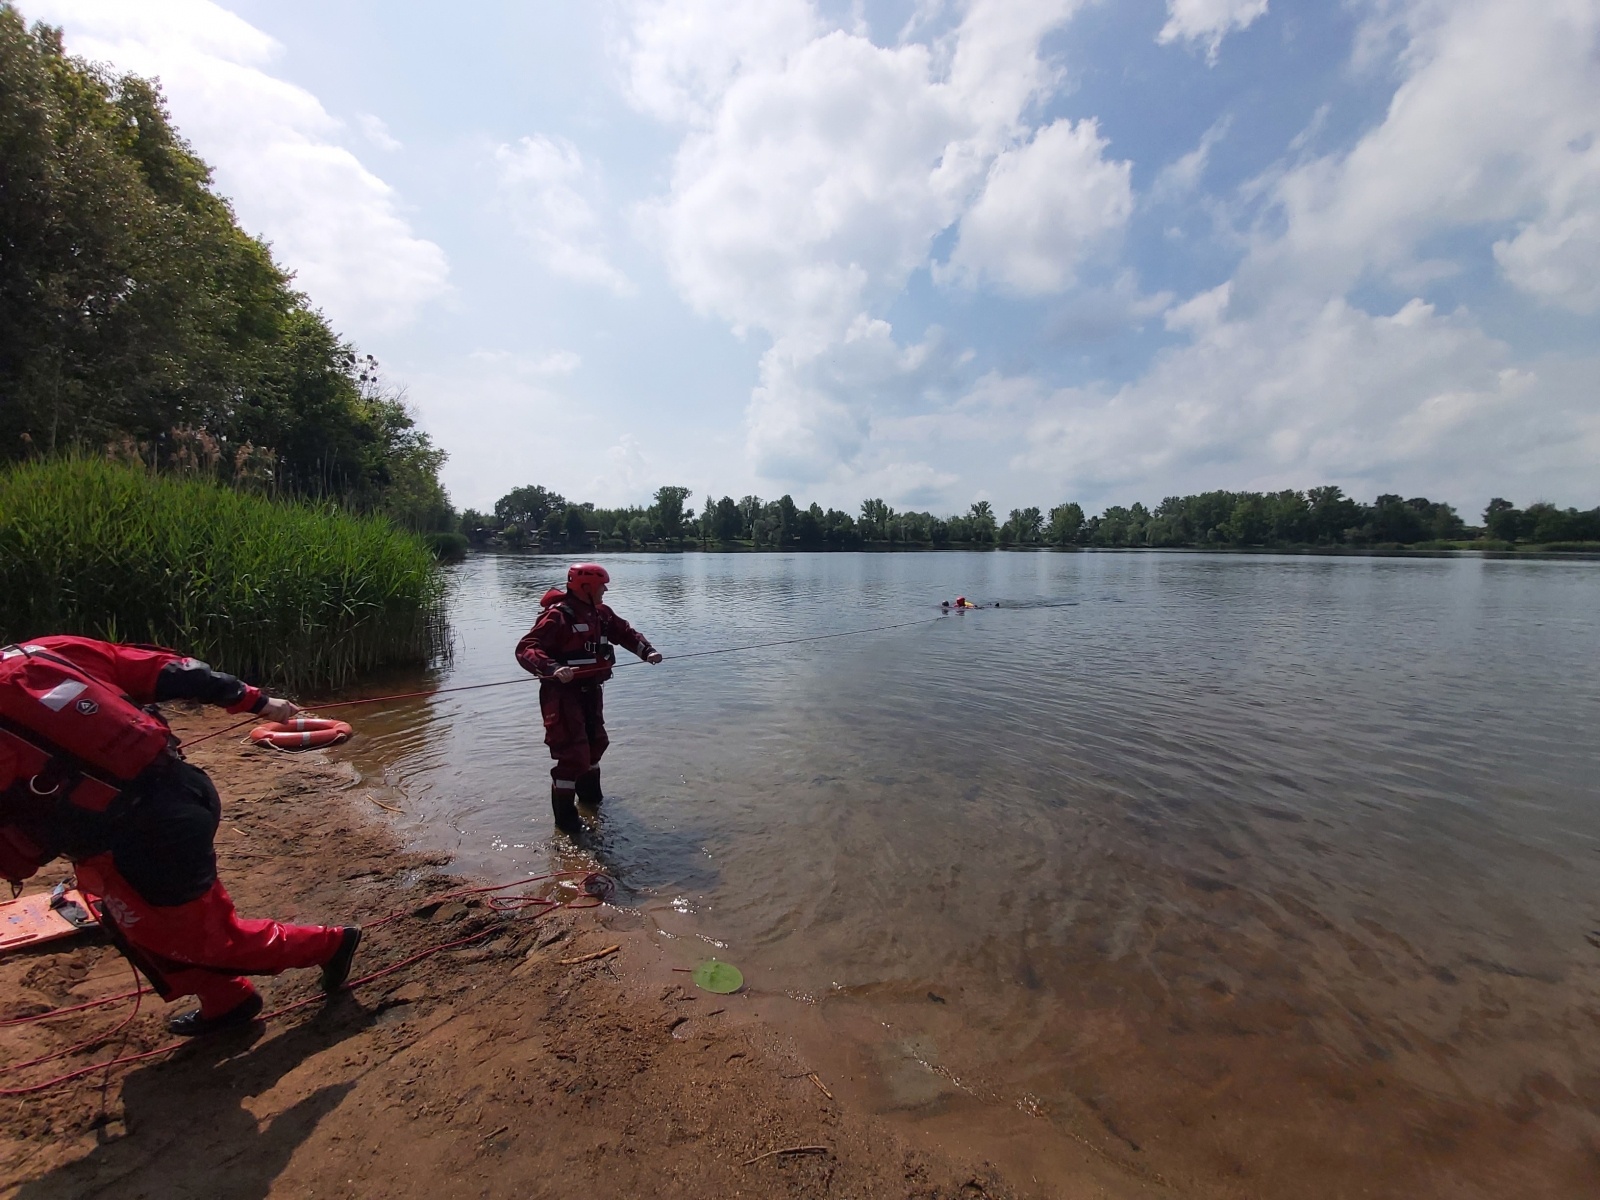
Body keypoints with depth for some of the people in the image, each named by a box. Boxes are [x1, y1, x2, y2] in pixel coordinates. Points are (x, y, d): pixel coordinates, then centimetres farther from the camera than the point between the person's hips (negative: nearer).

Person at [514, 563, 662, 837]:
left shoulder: (601, 613, 4)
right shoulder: (557, 616, -21)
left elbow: (624, 632, 15)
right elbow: (525, 649, -26)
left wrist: (646, 651, 0)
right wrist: (553, 668, -41)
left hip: (590, 690, 9)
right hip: (563, 693, -9)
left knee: (595, 742, 23)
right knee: (572, 753, -8)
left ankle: (589, 795, 46)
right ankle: (565, 819, 9)